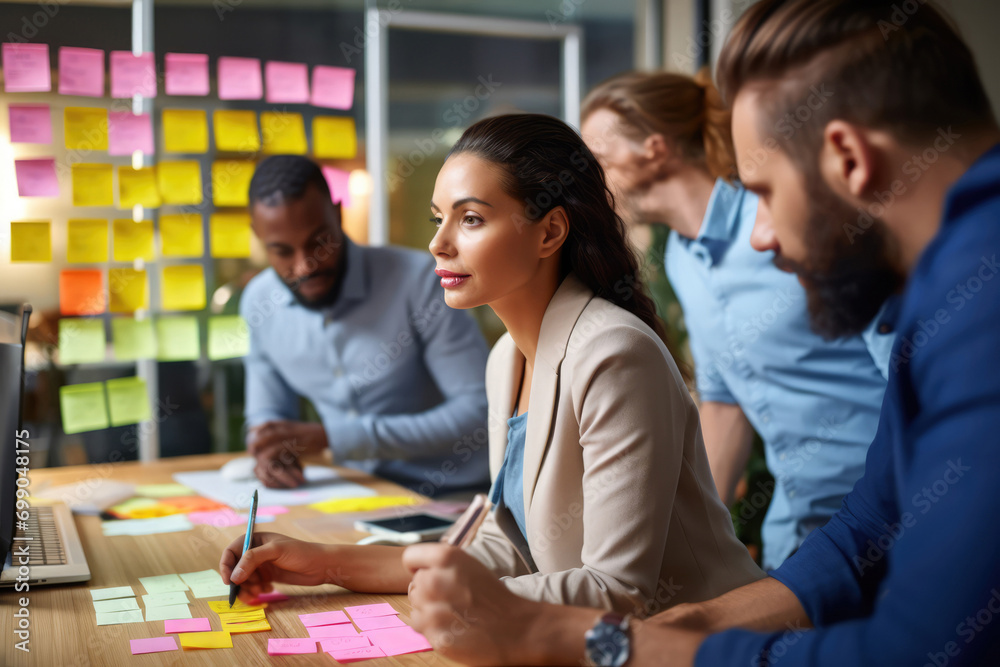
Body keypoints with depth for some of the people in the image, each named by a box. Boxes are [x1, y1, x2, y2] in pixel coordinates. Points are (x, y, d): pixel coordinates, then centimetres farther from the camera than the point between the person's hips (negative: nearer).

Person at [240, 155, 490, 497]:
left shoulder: (416, 279, -16)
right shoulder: (259, 302, 2)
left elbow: (477, 412, -19)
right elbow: (266, 412, 17)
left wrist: (331, 436, -23)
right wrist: (270, 446, -10)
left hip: (452, 496, -5)